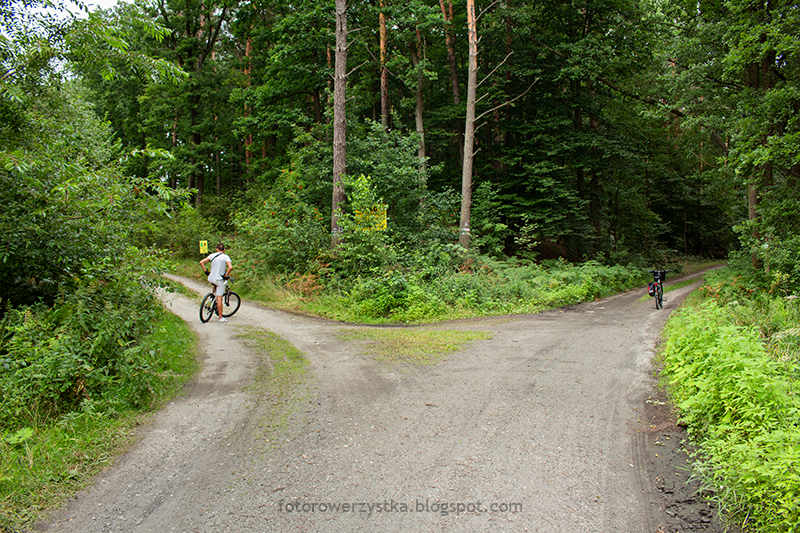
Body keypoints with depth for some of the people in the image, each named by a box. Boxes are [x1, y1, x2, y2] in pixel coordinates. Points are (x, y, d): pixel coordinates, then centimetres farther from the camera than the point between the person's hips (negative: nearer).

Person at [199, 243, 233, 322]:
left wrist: (206, 271, 6)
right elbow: (230, 267, -20)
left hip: (211, 279, 3)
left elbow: (201, 262, 0)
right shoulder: (226, 257, -4)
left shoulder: (212, 255, 5)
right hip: (219, 280, -3)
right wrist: (226, 276, -9)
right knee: (219, 299, -1)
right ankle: (221, 318, 2)